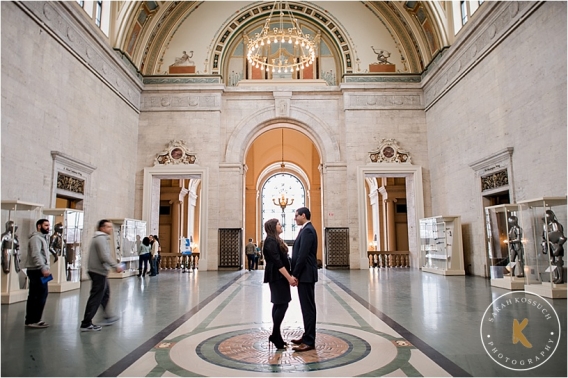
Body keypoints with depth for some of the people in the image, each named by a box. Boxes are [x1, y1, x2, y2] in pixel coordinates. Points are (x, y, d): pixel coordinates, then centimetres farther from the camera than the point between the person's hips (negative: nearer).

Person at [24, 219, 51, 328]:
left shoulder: (42, 237, 22)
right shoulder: (36, 238, -11)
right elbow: (36, 255, -23)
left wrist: (45, 268, 18)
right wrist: (44, 268, -28)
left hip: (38, 271, 11)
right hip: (37, 271, -11)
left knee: (34, 296, 12)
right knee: (41, 295, -9)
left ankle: (31, 320, 18)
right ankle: (34, 320, -5)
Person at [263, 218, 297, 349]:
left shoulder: (275, 240, 16)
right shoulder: (271, 241, -15)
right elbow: (277, 262, -21)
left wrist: (289, 276, 9)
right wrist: (289, 277, -21)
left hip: (279, 276, 10)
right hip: (277, 277, -10)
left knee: (278, 304, 11)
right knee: (282, 304, -8)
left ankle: (276, 335, 18)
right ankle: (275, 335, 1)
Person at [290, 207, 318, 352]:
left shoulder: (307, 230, -16)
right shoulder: (306, 230, 16)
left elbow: (303, 255, -22)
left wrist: (295, 274, -17)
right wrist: (296, 273, 15)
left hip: (305, 274, -10)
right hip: (304, 274, 10)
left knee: (308, 307, -4)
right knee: (307, 306, 15)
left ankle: (309, 341, 3)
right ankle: (308, 336, 24)